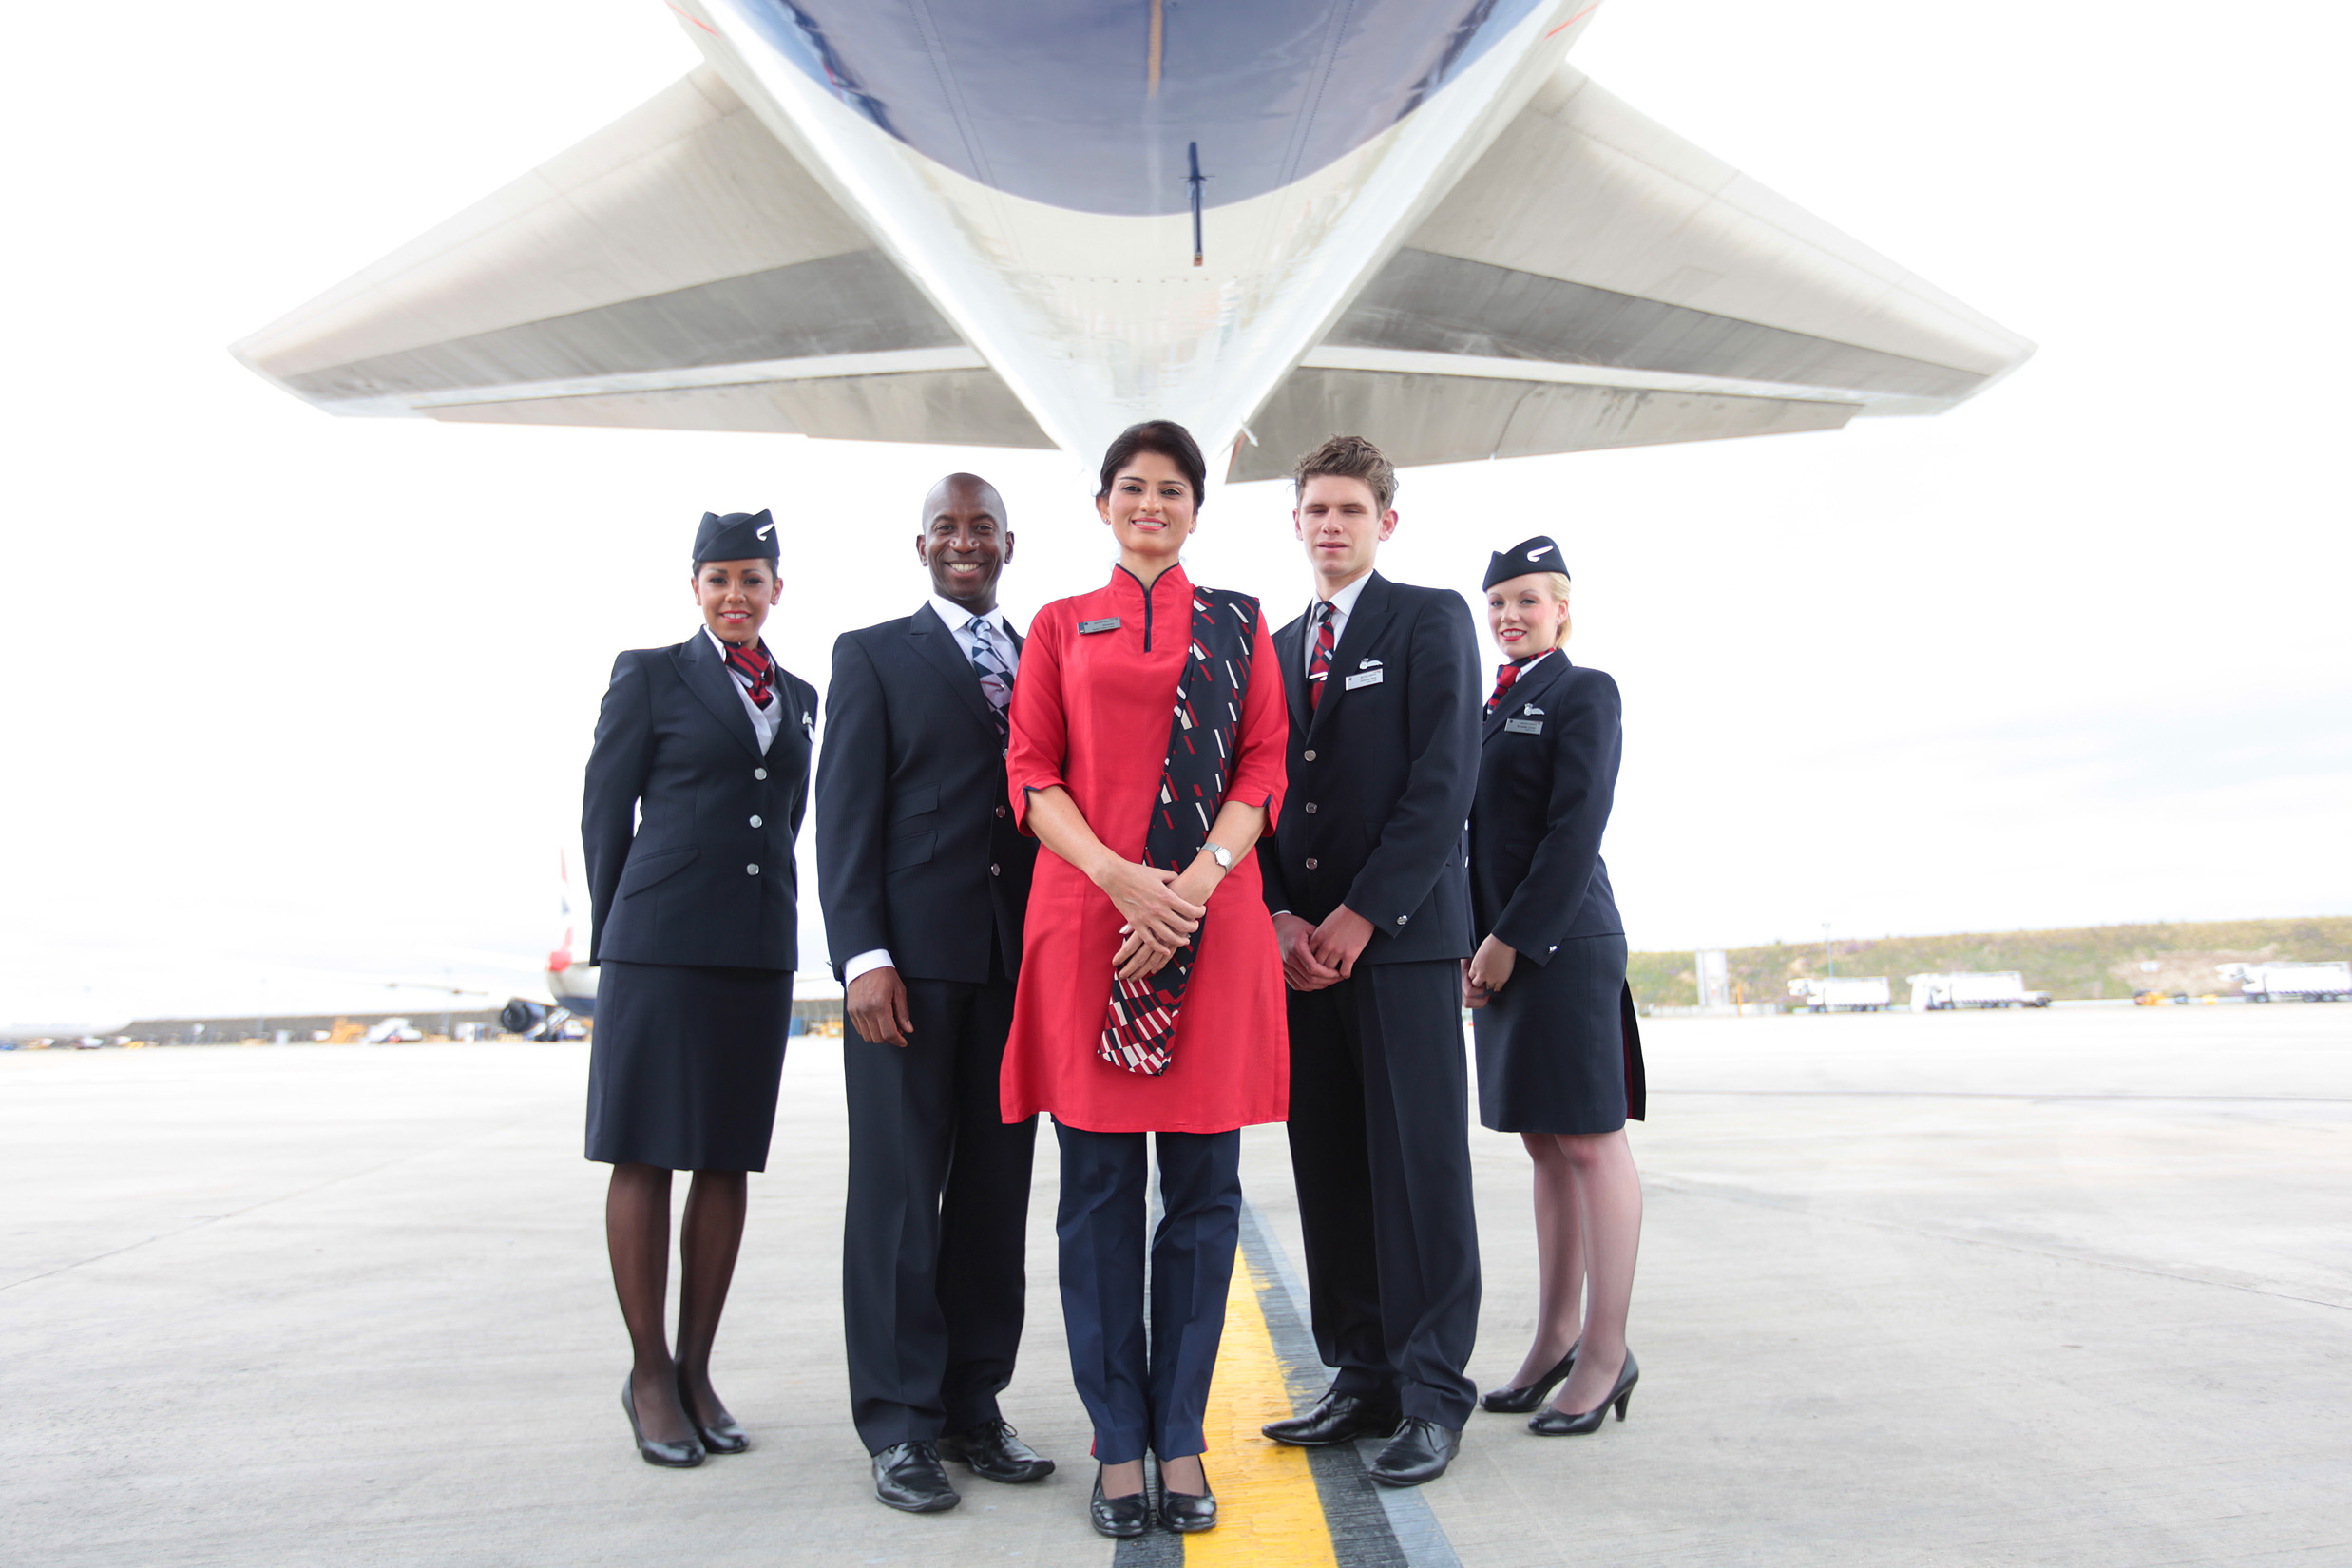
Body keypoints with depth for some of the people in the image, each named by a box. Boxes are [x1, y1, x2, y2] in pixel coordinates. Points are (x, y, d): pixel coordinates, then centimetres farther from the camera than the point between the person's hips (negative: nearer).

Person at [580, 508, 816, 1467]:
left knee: (728, 1161, 8)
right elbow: (605, 809, 2)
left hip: (758, 953, 4)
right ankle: (649, 1375, 14)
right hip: (660, 948, -4)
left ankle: (696, 1369, 19)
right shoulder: (649, 674, 2)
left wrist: (765, 922, 14)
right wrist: (616, 937, 2)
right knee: (646, 1157, 2)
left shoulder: (798, 696, 15)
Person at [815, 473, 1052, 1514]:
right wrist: (863, 956, -11)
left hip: (1021, 959, 4)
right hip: (911, 956, -3)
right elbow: (844, 813, -1)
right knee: (899, 1187, 2)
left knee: (997, 1188, 8)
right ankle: (899, 1424, 14)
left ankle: (973, 1406, 21)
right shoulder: (872, 654, 7)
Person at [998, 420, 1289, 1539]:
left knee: (1203, 1188, 4)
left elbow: (1262, 770, 5)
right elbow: (1033, 776, 5)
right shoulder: (1060, 626, 14)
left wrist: (1194, 885, -11)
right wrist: (1121, 878, -12)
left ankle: (1181, 1439, 17)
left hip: (1213, 921, 1)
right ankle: (1118, 1442, 16)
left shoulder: (1239, 624, 15)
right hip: (1088, 920, 0)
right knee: (1099, 1187, 3)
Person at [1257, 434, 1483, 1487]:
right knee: (1329, 1168, 8)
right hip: (1303, 940, 5)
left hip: (1402, 930, -5)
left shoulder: (1430, 619, 3)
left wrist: (1362, 911, -13)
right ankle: (1362, 1380, 18)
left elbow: (1446, 777, -8)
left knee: (1419, 1164, -3)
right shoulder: (1275, 649, 19)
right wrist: (1281, 917, -2)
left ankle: (1432, 1393, 7)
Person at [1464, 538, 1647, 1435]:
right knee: (1544, 1145, 12)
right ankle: (1556, 1337, 21)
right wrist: (1473, 947, 6)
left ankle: (1607, 1351, 8)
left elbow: (1576, 827, -13)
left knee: (1591, 1143, -2)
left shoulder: (1585, 693, -3)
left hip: (1562, 944, -7)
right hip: (1498, 948, 8)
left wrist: (1512, 940, -16)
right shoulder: (1491, 709, 19)